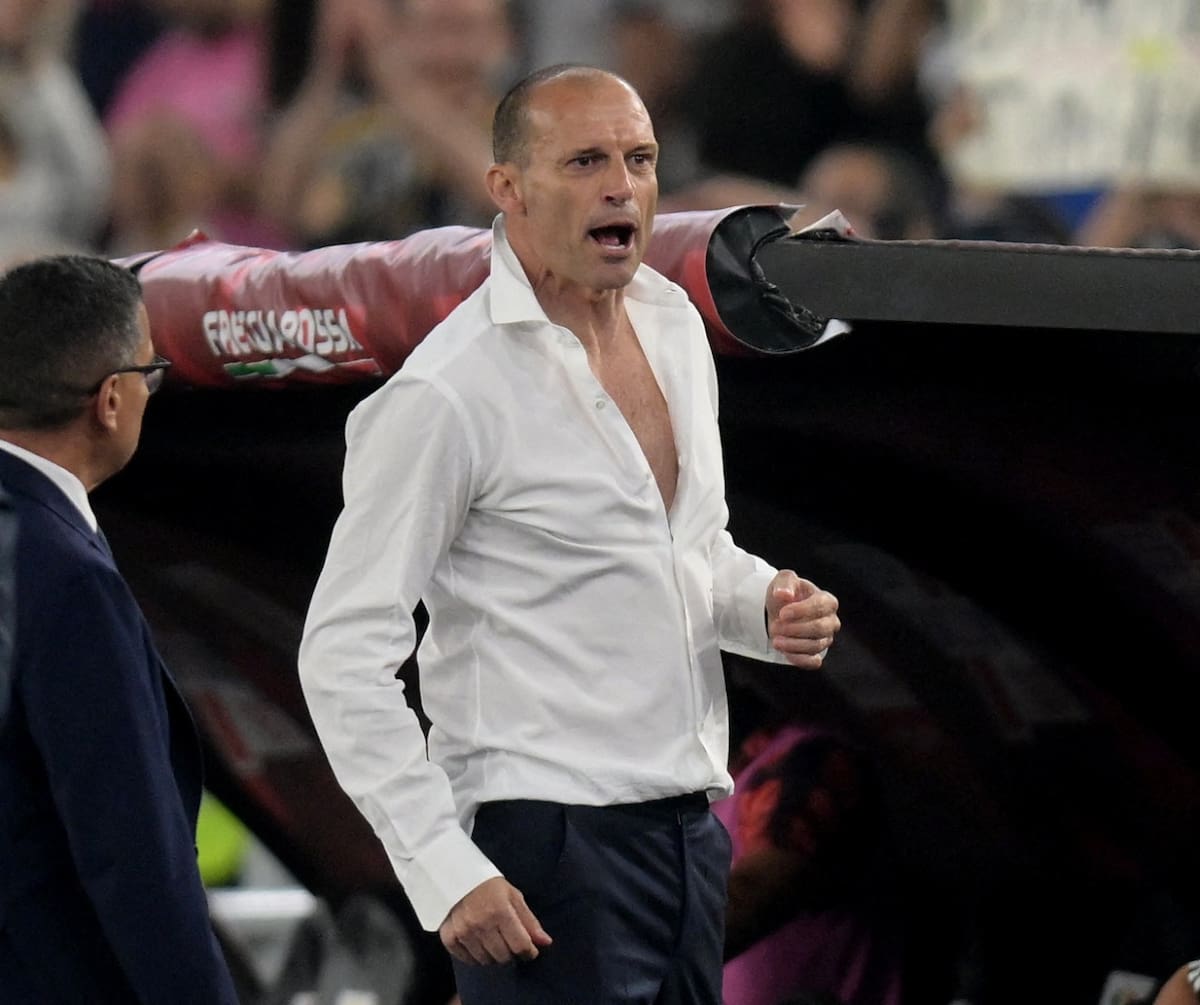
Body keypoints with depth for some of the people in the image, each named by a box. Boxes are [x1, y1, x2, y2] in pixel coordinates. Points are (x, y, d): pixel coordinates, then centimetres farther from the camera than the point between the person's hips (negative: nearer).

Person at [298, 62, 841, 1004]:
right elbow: (346, 655, -14)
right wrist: (444, 871, -20)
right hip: (548, 840, -8)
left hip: (689, 822, 8)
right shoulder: (449, 392, -14)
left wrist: (765, 603, 2)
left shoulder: (673, 320, 10)